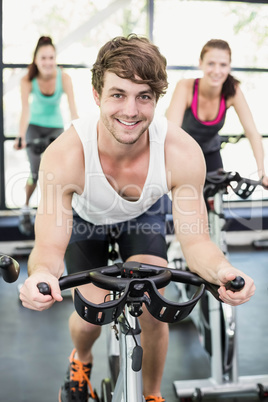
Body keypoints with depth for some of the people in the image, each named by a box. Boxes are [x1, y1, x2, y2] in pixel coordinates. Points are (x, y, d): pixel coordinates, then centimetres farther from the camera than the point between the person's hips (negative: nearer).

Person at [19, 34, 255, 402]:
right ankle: (82, 360, 33)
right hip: (85, 219, 0)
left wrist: (222, 271, -52)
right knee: (90, 318, -7)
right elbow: (49, 248, -36)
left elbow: (195, 239, -30)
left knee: (154, 314, -9)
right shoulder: (64, 156, -40)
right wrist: (41, 274, -61)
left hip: (143, 217, 1)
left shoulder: (183, 153, -36)